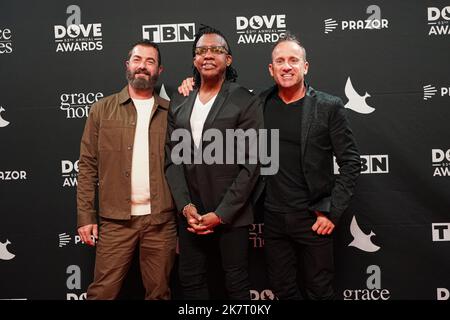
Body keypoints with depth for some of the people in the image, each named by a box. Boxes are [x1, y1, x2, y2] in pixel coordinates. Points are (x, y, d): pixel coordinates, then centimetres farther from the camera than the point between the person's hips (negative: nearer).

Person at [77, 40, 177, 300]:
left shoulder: (171, 112, 8)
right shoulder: (103, 109, 5)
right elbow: (88, 165, 3)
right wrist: (86, 216, -1)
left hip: (161, 220, 1)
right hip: (116, 219, -1)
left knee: (159, 292, 11)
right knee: (103, 291, 4)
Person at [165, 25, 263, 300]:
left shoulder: (245, 102, -6)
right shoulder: (179, 105, 8)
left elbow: (251, 164, -10)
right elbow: (172, 159, 5)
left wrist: (221, 214, -13)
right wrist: (185, 206, -7)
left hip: (231, 214, -4)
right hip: (191, 213, 4)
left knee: (237, 284, 9)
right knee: (191, 282, 14)